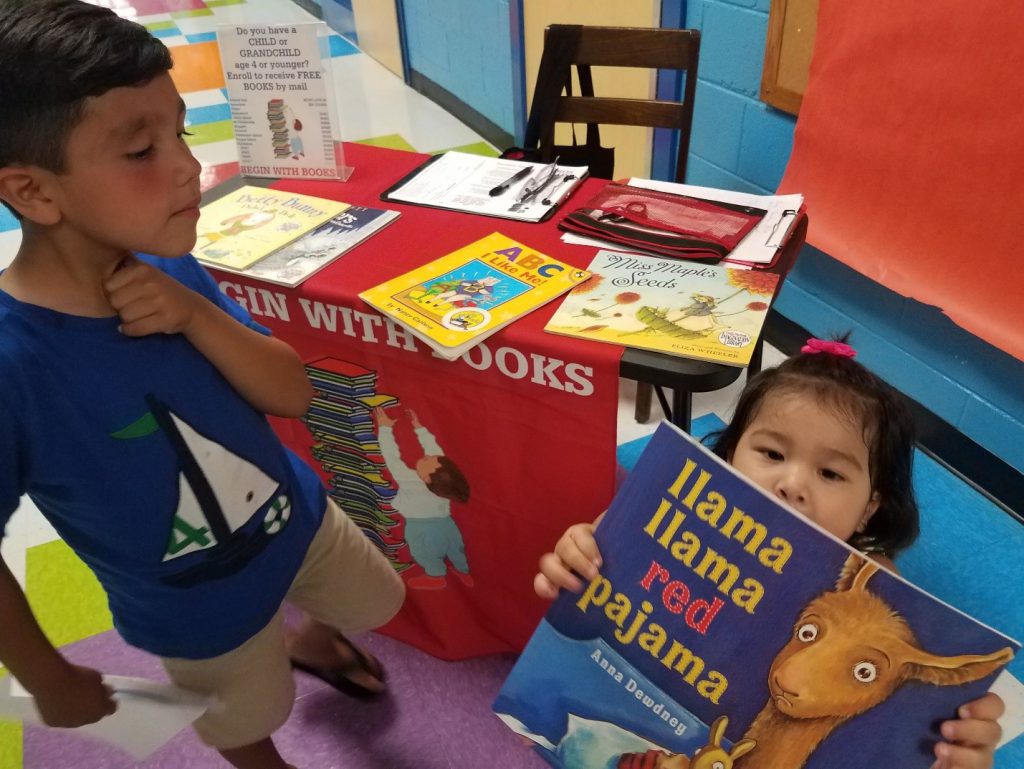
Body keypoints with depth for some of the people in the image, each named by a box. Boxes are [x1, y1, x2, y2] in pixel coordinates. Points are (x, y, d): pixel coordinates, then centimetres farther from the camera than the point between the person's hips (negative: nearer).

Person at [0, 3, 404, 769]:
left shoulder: (168, 272, -18)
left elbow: (294, 394, -14)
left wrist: (196, 315, -31)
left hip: (297, 515, 5)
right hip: (198, 605, -4)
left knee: (379, 604, 31)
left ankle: (307, 642, 64)